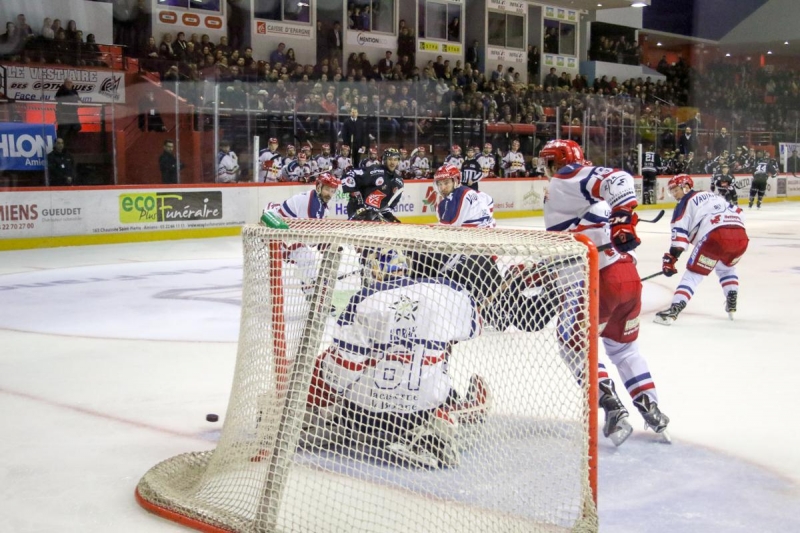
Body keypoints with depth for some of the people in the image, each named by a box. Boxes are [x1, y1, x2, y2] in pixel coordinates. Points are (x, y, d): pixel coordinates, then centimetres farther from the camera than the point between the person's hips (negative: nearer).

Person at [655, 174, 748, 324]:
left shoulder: (685, 203, 13)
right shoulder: (712, 196, 34)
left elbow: (680, 232, 1)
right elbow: (738, 213, 28)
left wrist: (671, 258, -2)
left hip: (716, 236, -6)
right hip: (741, 235, 6)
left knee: (693, 274, 1)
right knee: (726, 268, 34)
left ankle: (674, 310, -11)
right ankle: (732, 306, 27)